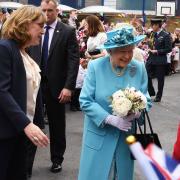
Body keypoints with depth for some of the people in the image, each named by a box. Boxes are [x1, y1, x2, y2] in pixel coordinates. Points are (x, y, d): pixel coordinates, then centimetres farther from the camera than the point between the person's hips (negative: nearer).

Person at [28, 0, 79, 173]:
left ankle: (57, 159, 28)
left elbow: (74, 60, -9)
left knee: (57, 125, 12)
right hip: (35, 83, 2)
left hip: (56, 85, -2)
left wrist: (68, 87, -16)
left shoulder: (68, 31, -4)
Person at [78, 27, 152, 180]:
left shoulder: (139, 68, -4)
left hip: (126, 137, 2)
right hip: (99, 136, -2)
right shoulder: (95, 66, -11)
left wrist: (137, 112, -22)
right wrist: (110, 119, -23)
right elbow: (85, 101, -12)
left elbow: (146, 100, 1)